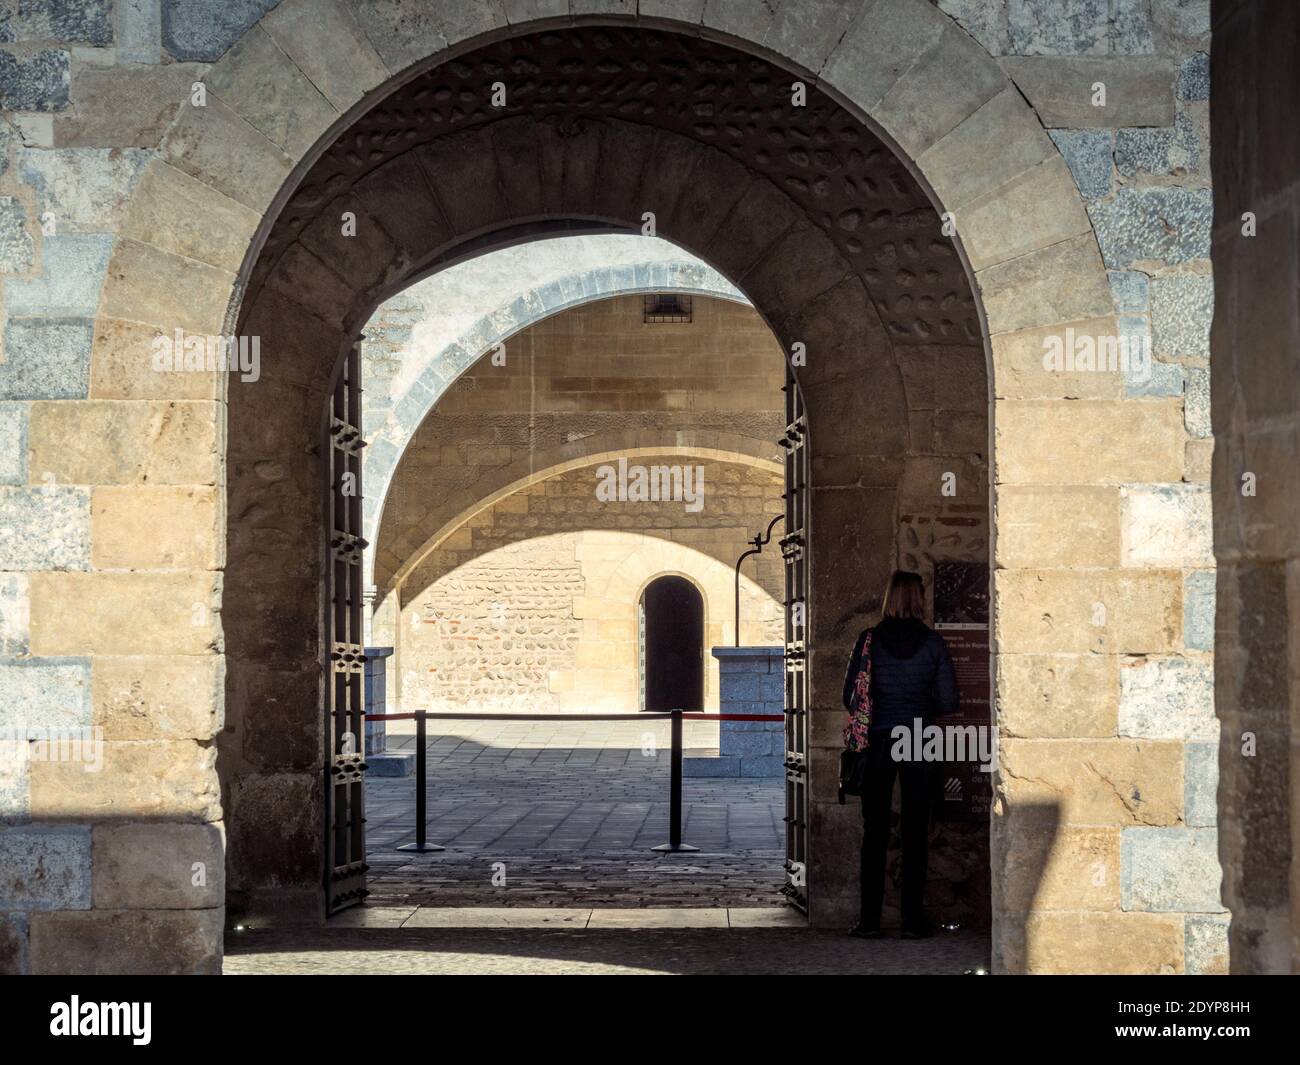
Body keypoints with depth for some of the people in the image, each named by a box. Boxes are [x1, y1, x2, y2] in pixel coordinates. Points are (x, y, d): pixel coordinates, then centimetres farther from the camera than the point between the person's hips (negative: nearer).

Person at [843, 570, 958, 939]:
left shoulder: (870, 639, -2)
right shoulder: (933, 642, -2)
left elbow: (851, 695, -1)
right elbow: (948, 700, -2)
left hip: (878, 742, 0)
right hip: (920, 742, 0)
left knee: (874, 834, 5)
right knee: (916, 834, 4)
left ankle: (870, 919, 3)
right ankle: (913, 919, 3)